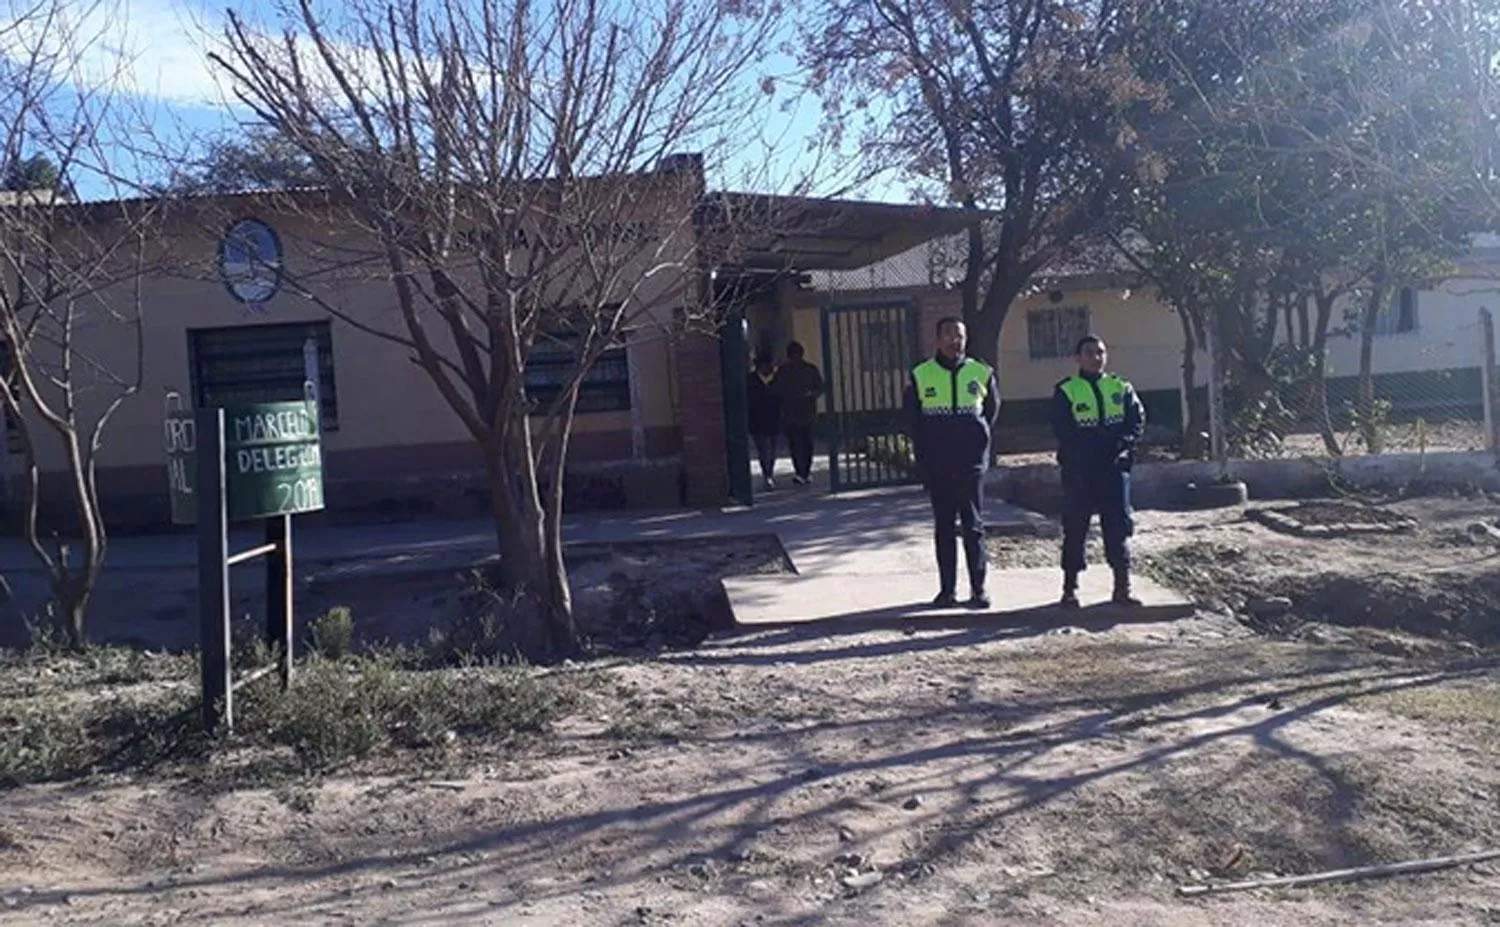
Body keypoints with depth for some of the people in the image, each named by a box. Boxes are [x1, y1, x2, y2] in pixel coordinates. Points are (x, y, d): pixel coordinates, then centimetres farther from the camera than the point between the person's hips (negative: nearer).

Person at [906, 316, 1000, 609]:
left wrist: (979, 447, 4)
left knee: (974, 527, 3)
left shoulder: (982, 373, 3)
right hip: (936, 467, 1)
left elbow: (992, 412, 11)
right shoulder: (920, 375, 2)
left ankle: (978, 589, 9)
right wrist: (924, 459, 2)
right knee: (943, 528, 7)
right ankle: (947, 589, 14)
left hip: (971, 464, 0)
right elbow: (914, 421, 7)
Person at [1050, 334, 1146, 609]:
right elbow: (1062, 430, -8)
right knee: (1075, 527, 3)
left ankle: (1122, 586, 10)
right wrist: (1086, 454, -16)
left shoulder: (1121, 388, 11)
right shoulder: (1066, 391, 0)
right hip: (1079, 472, -3)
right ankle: (1070, 588, 11)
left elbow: (1137, 419, 3)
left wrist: (1124, 448, -11)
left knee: (1118, 525, 3)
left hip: (1115, 468, 3)